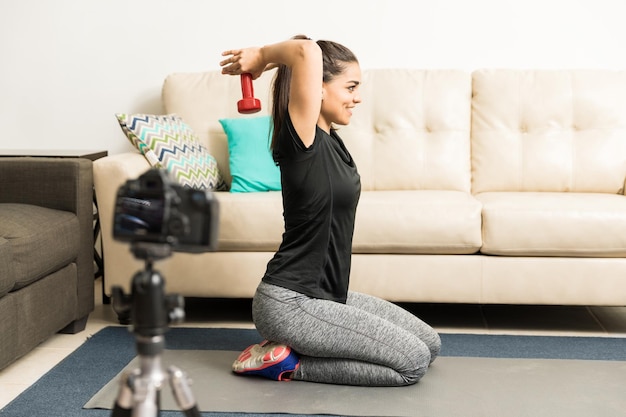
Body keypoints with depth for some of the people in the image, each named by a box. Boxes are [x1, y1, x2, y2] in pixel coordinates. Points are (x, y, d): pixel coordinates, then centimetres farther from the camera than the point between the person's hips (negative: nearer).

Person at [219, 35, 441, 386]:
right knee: (413, 362, -9)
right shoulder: (302, 141, -20)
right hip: (289, 302, -10)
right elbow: (307, 51, -31)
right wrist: (260, 56, -16)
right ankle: (288, 364, -2)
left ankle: (295, 350, 13)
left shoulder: (330, 139, 6)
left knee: (430, 345, 13)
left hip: (325, 294, 10)